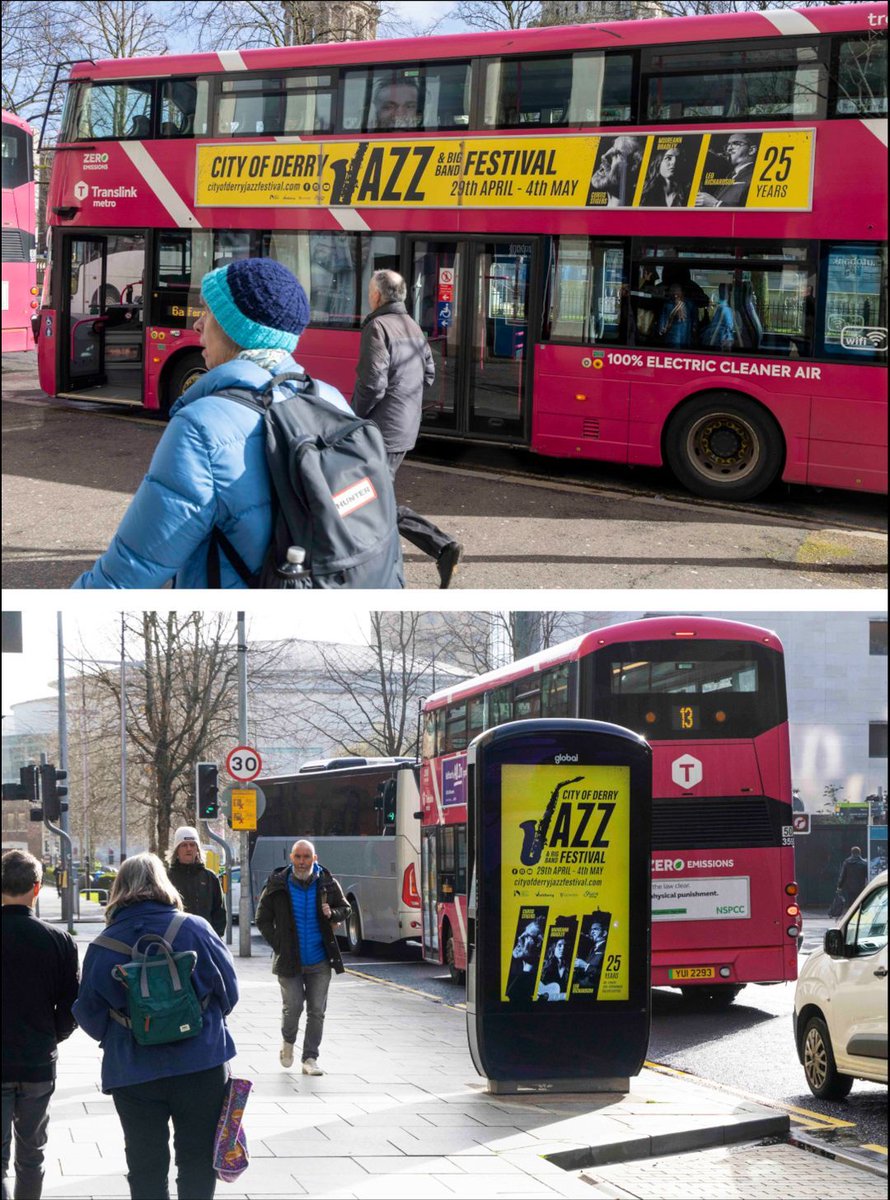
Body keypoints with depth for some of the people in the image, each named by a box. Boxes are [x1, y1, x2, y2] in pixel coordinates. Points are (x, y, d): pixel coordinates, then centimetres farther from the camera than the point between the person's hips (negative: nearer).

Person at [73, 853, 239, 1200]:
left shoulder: (103, 946, -6)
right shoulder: (195, 930, -7)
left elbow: (88, 1014, 2)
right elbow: (229, 991, 2)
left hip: (133, 1073, 0)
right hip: (201, 1067, 0)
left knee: (145, 1170, 11)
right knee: (197, 1159, 12)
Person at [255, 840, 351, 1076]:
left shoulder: (327, 884, -1)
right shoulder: (277, 886, -4)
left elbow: (345, 908, 14)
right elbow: (263, 919, 5)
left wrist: (333, 913, -10)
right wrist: (278, 945, -3)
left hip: (319, 961, 1)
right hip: (289, 960, -1)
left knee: (317, 1012, 2)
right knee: (292, 1007, -3)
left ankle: (310, 1059, 11)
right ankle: (288, 1041, 27)